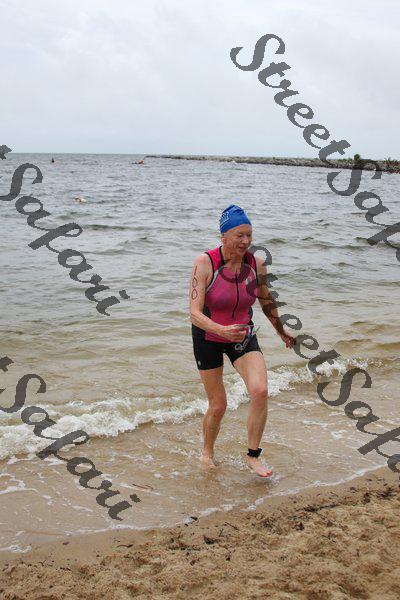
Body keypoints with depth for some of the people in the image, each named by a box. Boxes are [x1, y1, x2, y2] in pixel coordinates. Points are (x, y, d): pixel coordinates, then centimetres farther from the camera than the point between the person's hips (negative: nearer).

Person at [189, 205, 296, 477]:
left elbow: (267, 301, 8)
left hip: (243, 336, 2)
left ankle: (253, 456, 0)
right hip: (208, 339, -2)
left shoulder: (256, 264, -11)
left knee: (260, 391, -19)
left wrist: (282, 332, 20)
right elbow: (195, 314, -28)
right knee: (218, 406, 5)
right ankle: (207, 452, 36)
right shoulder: (205, 263, -22)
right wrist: (222, 330, -45)